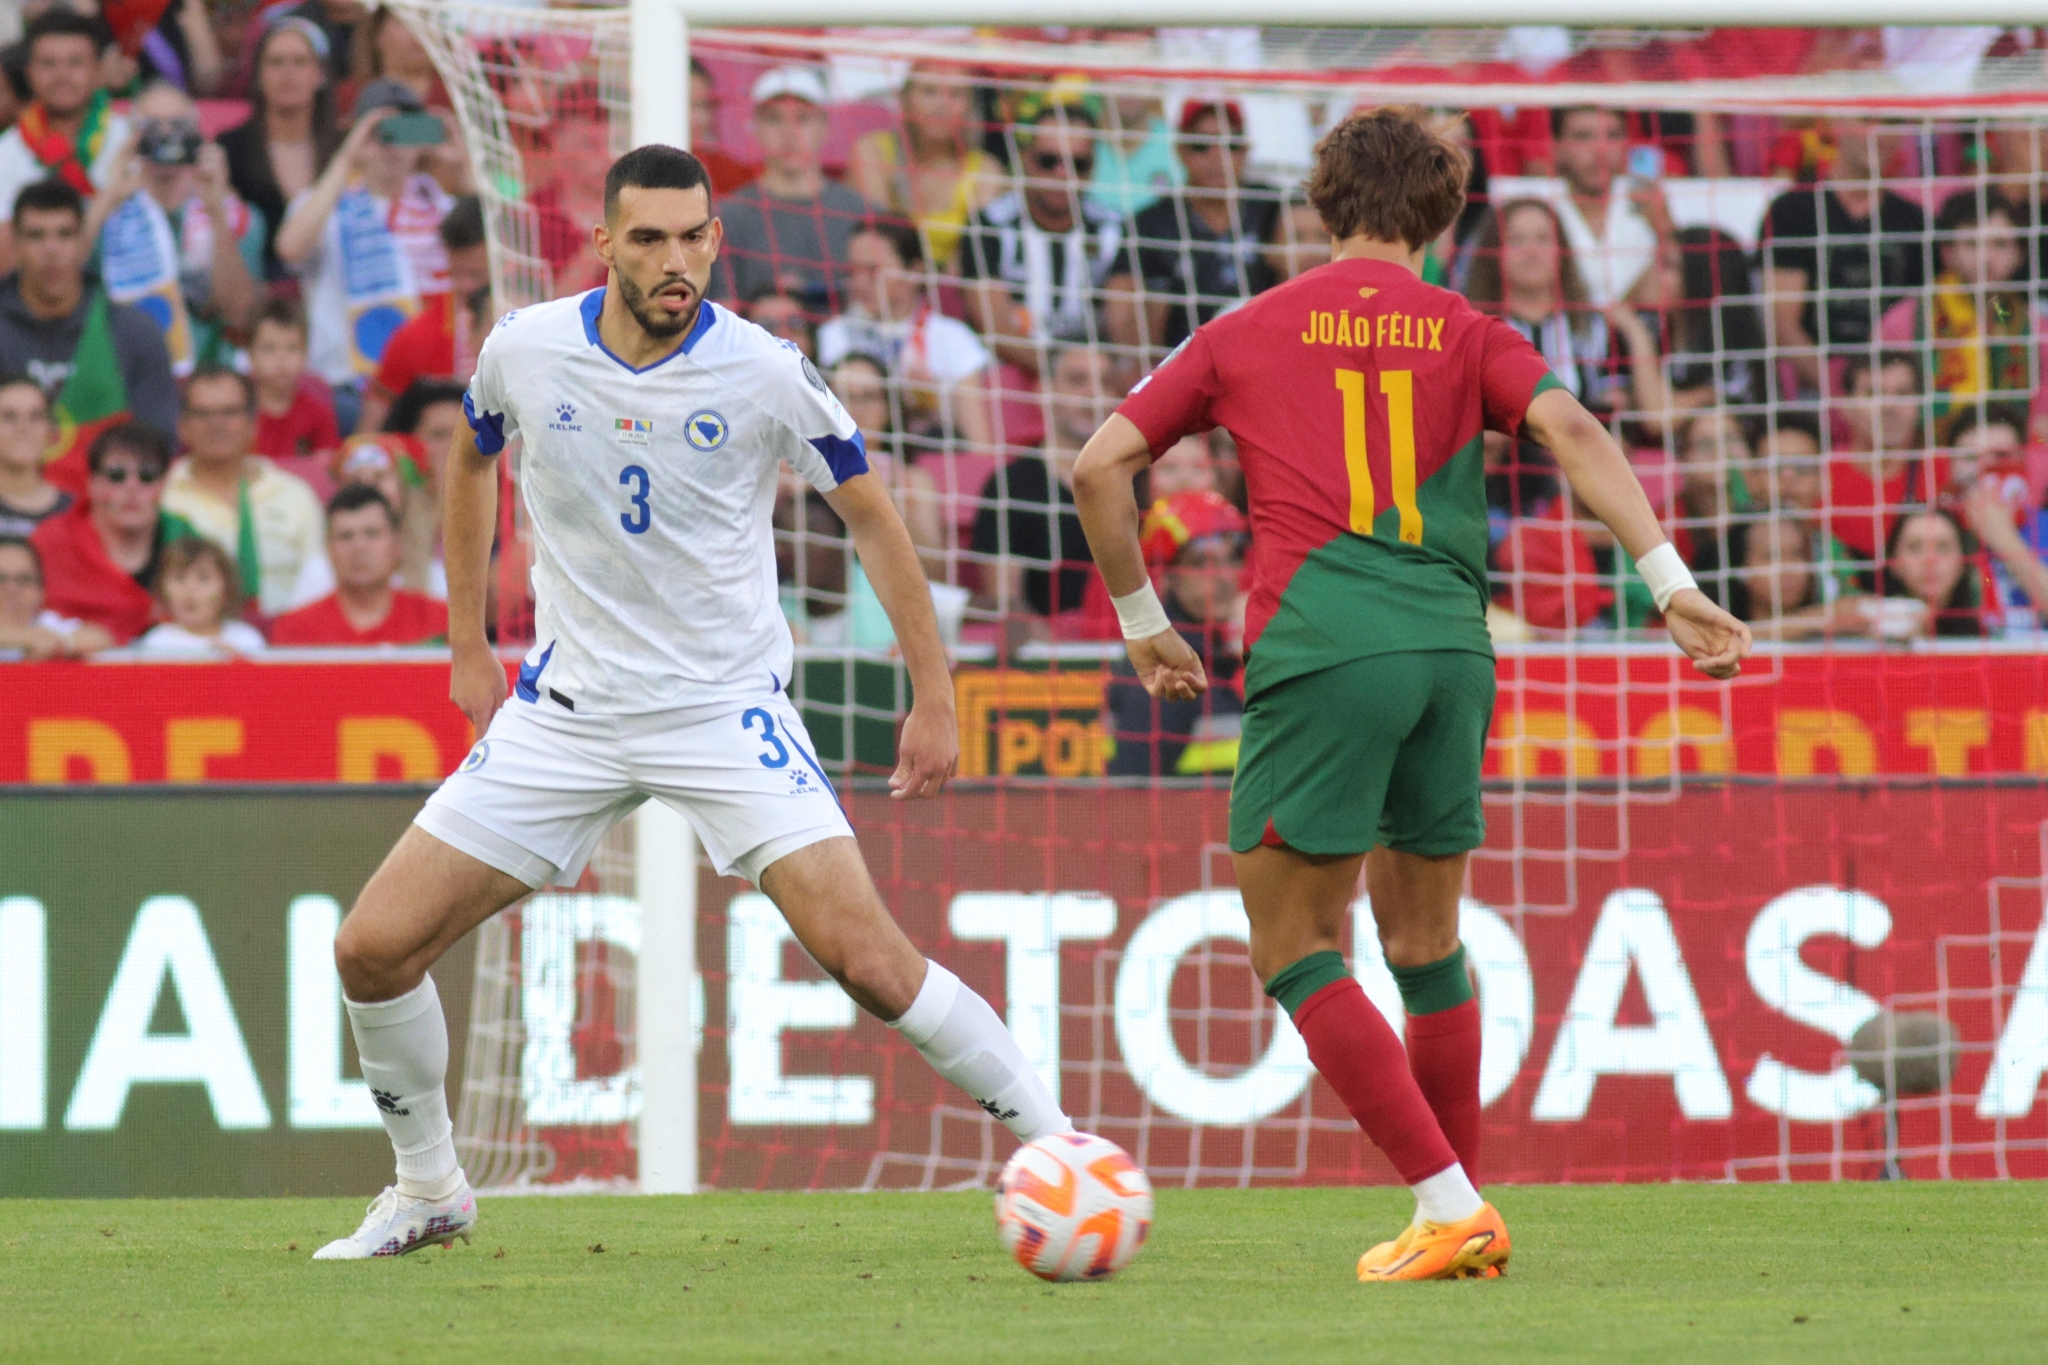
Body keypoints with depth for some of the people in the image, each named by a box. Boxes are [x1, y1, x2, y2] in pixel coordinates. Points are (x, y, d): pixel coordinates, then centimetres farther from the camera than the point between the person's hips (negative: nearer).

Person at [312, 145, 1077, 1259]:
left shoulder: (762, 374, -13)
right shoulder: (525, 350, -6)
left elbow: (869, 517, 1)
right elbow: (471, 458, 17)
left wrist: (935, 697, -1)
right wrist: (468, 645, 17)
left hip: (727, 708, -3)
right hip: (565, 707, 3)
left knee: (867, 959, -20)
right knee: (373, 948, -4)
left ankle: (1059, 1148, -8)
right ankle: (428, 1194, 19)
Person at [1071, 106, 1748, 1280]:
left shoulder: (1251, 332, 14)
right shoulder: (1465, 332, 14)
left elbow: (1100, 466, 12)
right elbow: (1571, 430, -4)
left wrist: (1142, 622, 23)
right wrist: (1672, 583, -8)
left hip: (1318, 650, -3)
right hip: (1451, 645, 3)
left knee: (1296, 951, 2)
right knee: (1424, 941, 18)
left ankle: (1449, 1204, -10)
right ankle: (1461, 1217, 20)